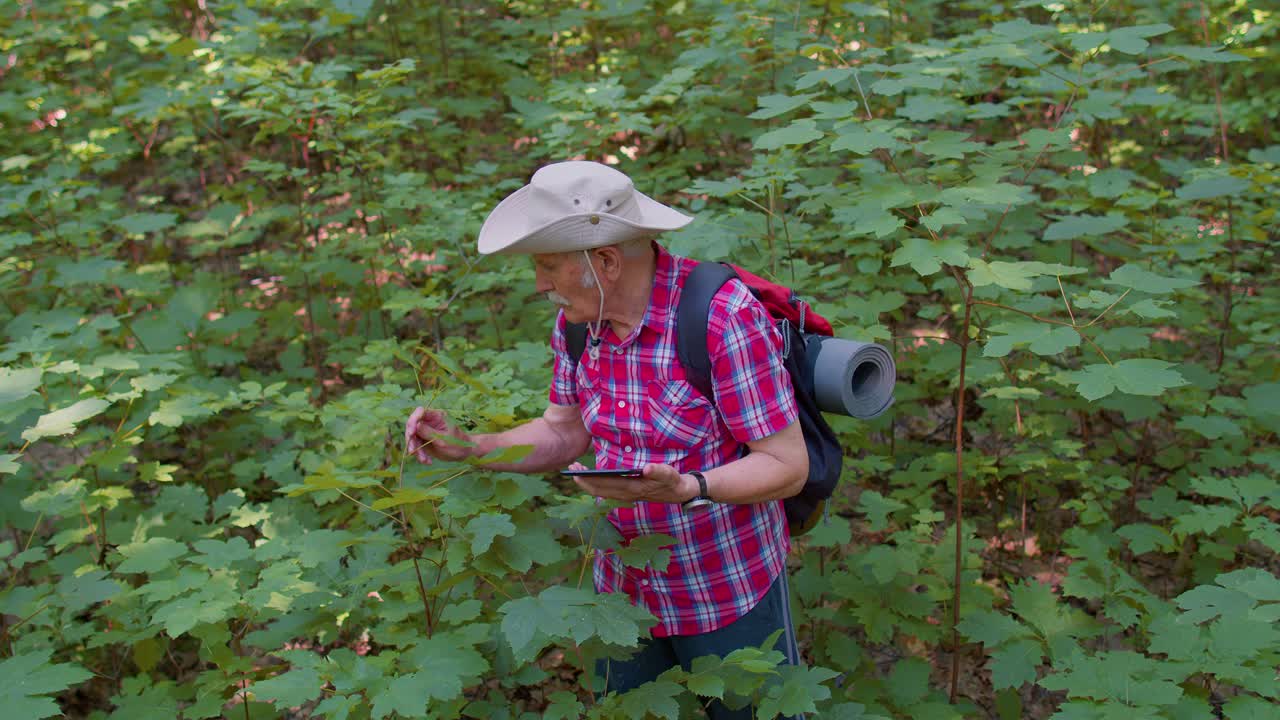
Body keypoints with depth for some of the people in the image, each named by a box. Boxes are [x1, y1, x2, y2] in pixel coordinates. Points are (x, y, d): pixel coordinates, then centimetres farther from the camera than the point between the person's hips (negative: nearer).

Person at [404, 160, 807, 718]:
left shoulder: (727, 319, -26)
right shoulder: (577, 318, -6)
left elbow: (788, 467, -21)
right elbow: (563, 433, 6)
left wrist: (682, 489, -36)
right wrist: (468, 448, -9)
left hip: (731, 596, -5)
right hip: (625, 588, 6)